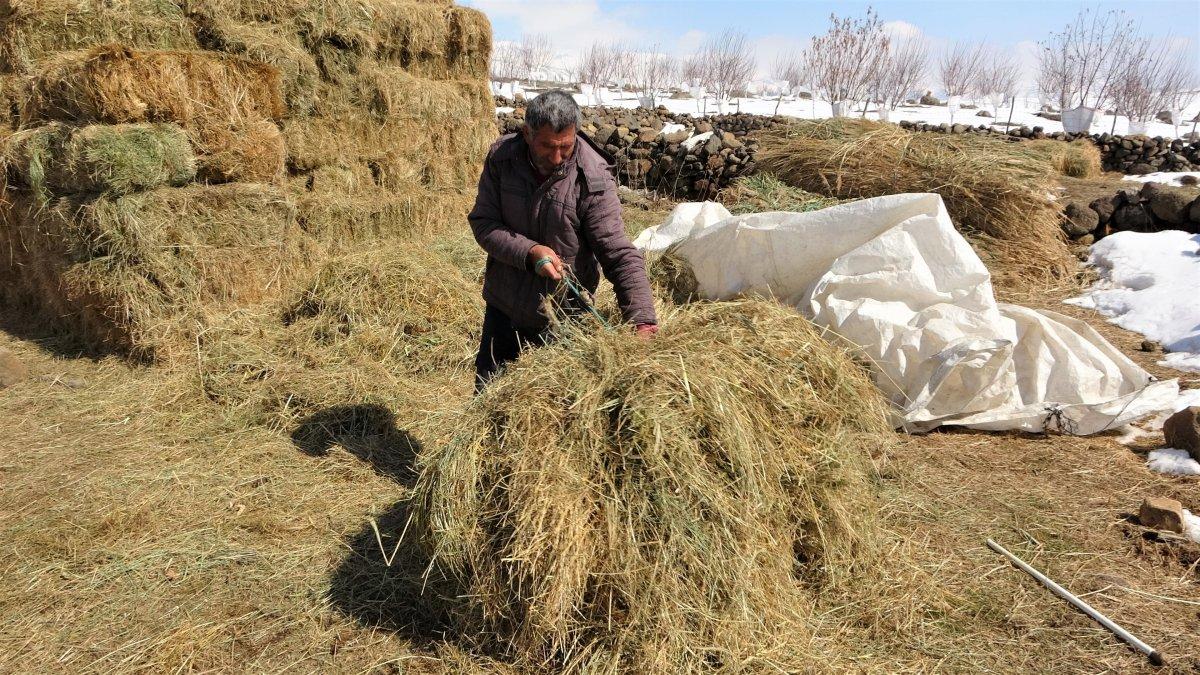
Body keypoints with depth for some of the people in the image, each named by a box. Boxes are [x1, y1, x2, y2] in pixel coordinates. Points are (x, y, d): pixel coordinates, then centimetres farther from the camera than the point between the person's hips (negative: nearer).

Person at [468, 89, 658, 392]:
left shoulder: (593, 178, -21)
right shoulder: (501, 157, -11)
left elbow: (620, 256, -23)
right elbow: (483, 223, -9)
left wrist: (643, 322, -33)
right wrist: (530, 251, -26)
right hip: (502, 306, 3)